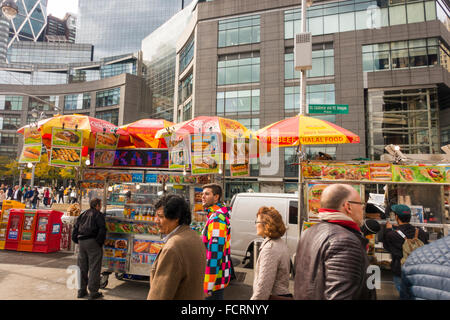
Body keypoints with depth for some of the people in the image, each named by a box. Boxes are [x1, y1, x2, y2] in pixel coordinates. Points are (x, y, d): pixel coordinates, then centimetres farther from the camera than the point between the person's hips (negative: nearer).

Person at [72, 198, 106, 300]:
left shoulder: (83, 215, 18)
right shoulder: (98, 215, -3)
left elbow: (75, 229, 19)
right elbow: (102, 230, -14)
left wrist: (78, 241, 20)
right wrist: (100, 243, -6)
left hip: (81, 242, 7)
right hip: (92, 242, -7)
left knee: (82, 267, 15)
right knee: (94, 268, -1)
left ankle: (81, 291, 23)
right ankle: (93, 292, 2)